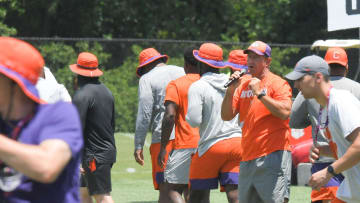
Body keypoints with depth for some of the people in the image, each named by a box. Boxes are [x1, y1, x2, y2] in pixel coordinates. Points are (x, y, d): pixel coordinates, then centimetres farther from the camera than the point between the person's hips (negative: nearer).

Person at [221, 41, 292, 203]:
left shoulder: (277, 83, -2)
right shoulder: (243, 84, 16)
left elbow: (285, 112, -19)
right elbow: (226, 116, 10)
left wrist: (260, 93, -18)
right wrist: (230, 91, -4)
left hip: (272, 157, -7)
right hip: (247, 159, 7)